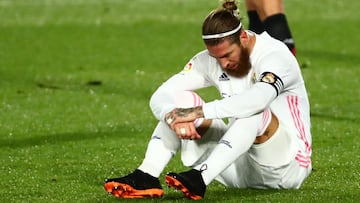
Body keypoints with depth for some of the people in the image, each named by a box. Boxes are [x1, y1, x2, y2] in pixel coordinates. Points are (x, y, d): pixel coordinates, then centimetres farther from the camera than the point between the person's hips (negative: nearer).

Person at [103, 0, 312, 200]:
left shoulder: (275, 54, -20)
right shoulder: (209, 60, -2)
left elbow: (259, 98, -42)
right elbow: (161, 96, -8)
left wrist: (199, 112, -43)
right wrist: (173, 117, -32)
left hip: (288, 167, -6)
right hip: (240, 168, 6)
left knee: (253, 112, -35)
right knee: (182, 98, -9)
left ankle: (199, 179, -45)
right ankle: (146, 177, -26)